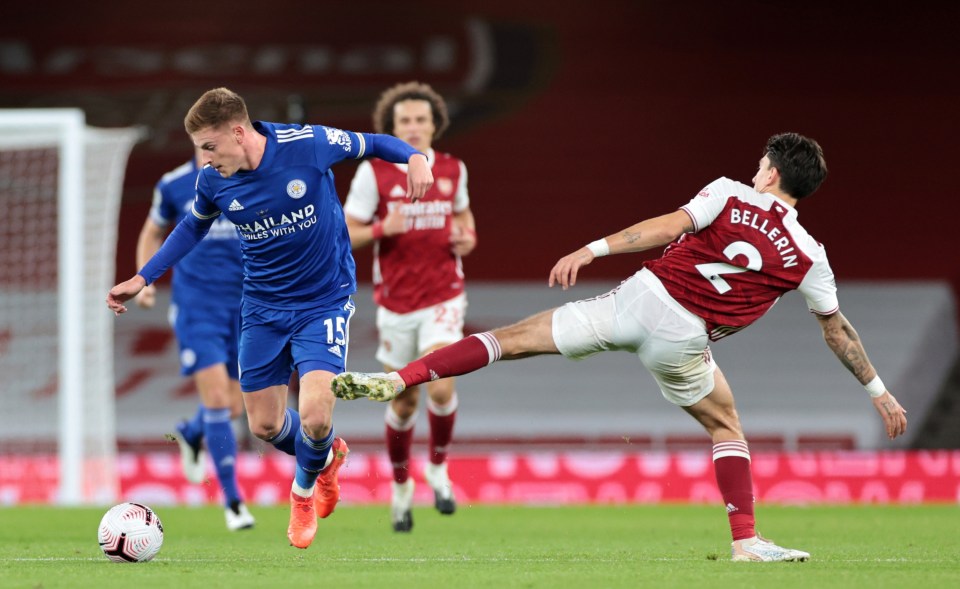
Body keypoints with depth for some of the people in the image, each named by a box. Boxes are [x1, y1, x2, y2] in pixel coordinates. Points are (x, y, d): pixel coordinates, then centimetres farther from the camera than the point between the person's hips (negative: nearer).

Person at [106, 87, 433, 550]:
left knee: (314, 417, -19)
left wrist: (414, 157, -25)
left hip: (324, 301, -4)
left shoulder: (308, 144, -23)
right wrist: (141, 279, 6)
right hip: (263, 307, 4)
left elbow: (370, 144, -5)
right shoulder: (213, 181, -12)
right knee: (265, 425, 6)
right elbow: (193, 228, 10)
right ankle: (327, 458, 41)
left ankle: (304, 490, 16)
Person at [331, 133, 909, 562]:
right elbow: (838, 330, 14)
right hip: (682, 339, 0)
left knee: (516, 338, 2)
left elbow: (670, 226, -11)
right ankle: (747, 540, 14)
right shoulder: (808, 257, 7)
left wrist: (591, 249, -14)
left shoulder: (729, 194, 3)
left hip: (639, 300, 0)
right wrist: (879, 391, 25)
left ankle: (395, 379, -6)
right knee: (727, 426, 25)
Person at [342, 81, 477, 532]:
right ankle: (401, 486, 30)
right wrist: (382, 229, -23)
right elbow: (346, 234, -4)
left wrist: (468, 236, 0)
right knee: (404, 402, 7)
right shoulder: (374, 172, -6)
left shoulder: (452, 170, 2)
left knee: (442, 388, -19)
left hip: (443, 299, 1)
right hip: (395, 303, -1)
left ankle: (438, 468, 8)